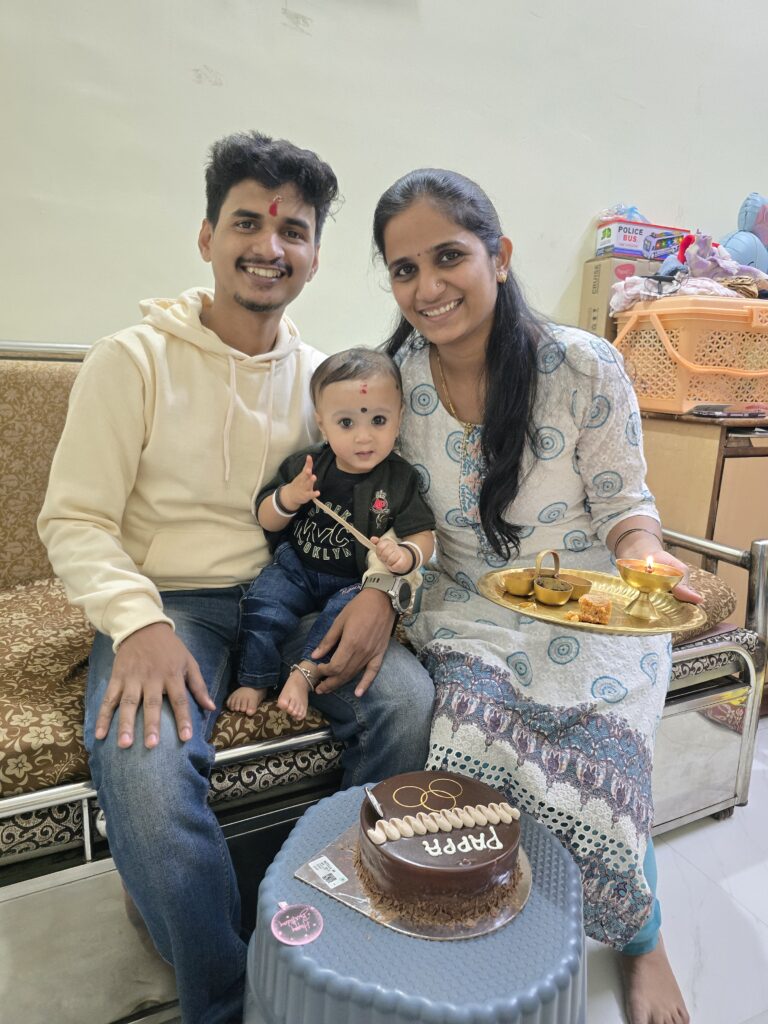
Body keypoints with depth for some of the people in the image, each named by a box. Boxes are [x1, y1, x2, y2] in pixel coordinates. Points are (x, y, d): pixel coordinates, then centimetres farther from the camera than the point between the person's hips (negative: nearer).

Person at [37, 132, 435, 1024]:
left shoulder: (322, 375, 10)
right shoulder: (133, 358, -2)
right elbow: (73, 520, -4)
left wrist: (380, 589, -12)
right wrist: (139, 623, -22)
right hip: (169, 601, -2)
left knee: (412, 700, -22)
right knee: (142, 765, -32)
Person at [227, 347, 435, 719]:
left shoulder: (399, 480, -9)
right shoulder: (304, 465, -5)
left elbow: (422, 536, -7)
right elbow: (266, 520, 1)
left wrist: (405, 555, -32)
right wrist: (288, 497, -22)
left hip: (356, 580, -2)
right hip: (296, 567, 2)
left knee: (347, 609, -30)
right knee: (265, 601, -19)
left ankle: (304, 673, -20)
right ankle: (253, 681, -4)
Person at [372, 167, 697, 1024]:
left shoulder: (584, 366, -12)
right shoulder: (396, 375, -5)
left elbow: (622, 500, -4)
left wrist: (645, 554, -25)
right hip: (469, 612, 2)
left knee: (593, 766, -22)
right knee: (468, 727, -27)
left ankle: (641, 941, 18)